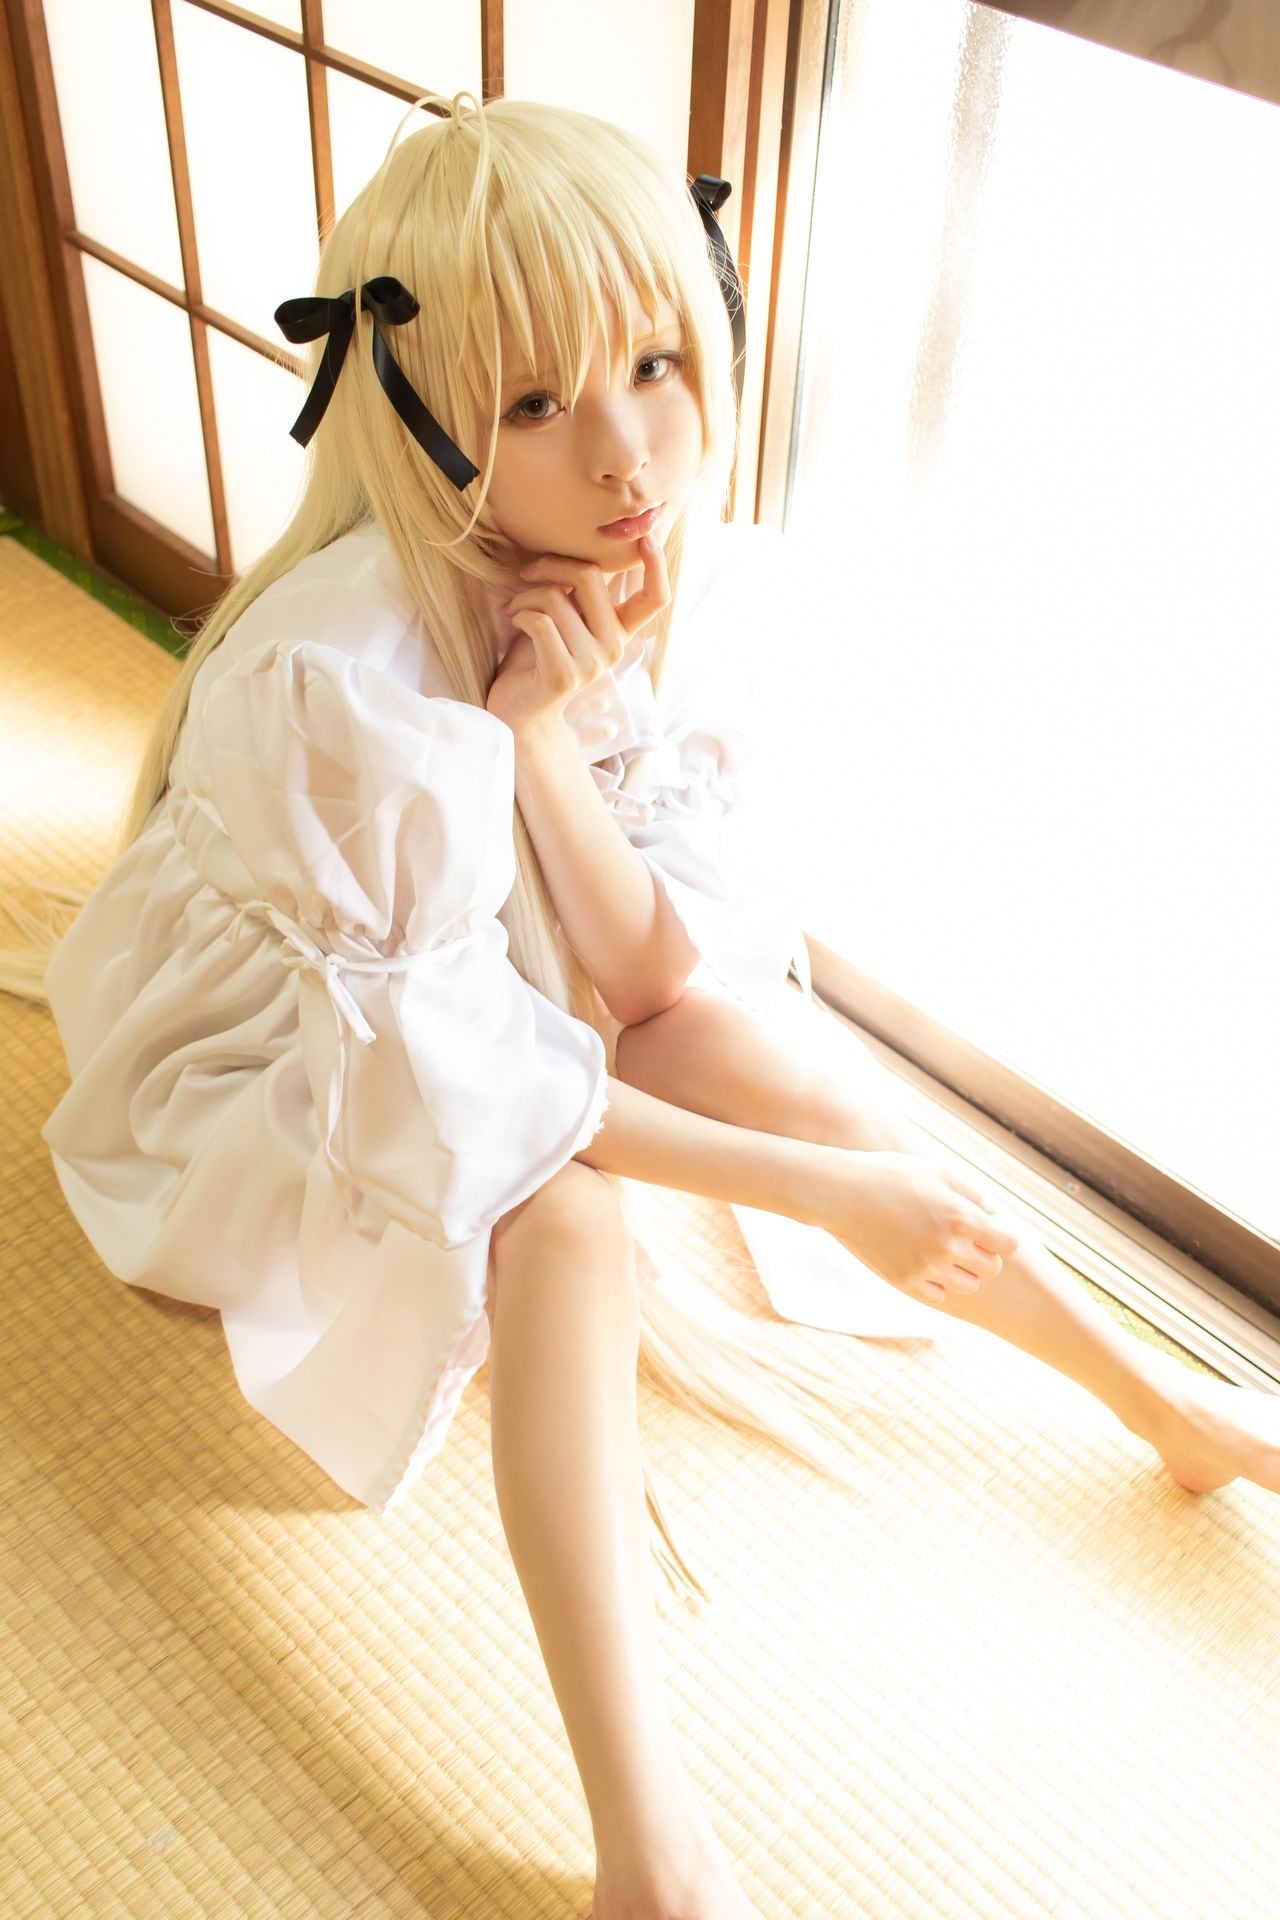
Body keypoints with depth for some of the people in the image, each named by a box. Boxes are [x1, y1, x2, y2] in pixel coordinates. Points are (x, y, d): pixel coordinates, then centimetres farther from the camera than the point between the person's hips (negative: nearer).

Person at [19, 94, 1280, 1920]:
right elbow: (452, 1075, -30)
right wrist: (812, 1186, -31)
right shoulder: (342, 675, -34)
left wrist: (546, 744, -33)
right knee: (569, 1233, -32)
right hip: (283, 1074, -5)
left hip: (504, 987, 6)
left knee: (799, 1060, -15)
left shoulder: (656, 585, -14)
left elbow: (659, 976, -16)